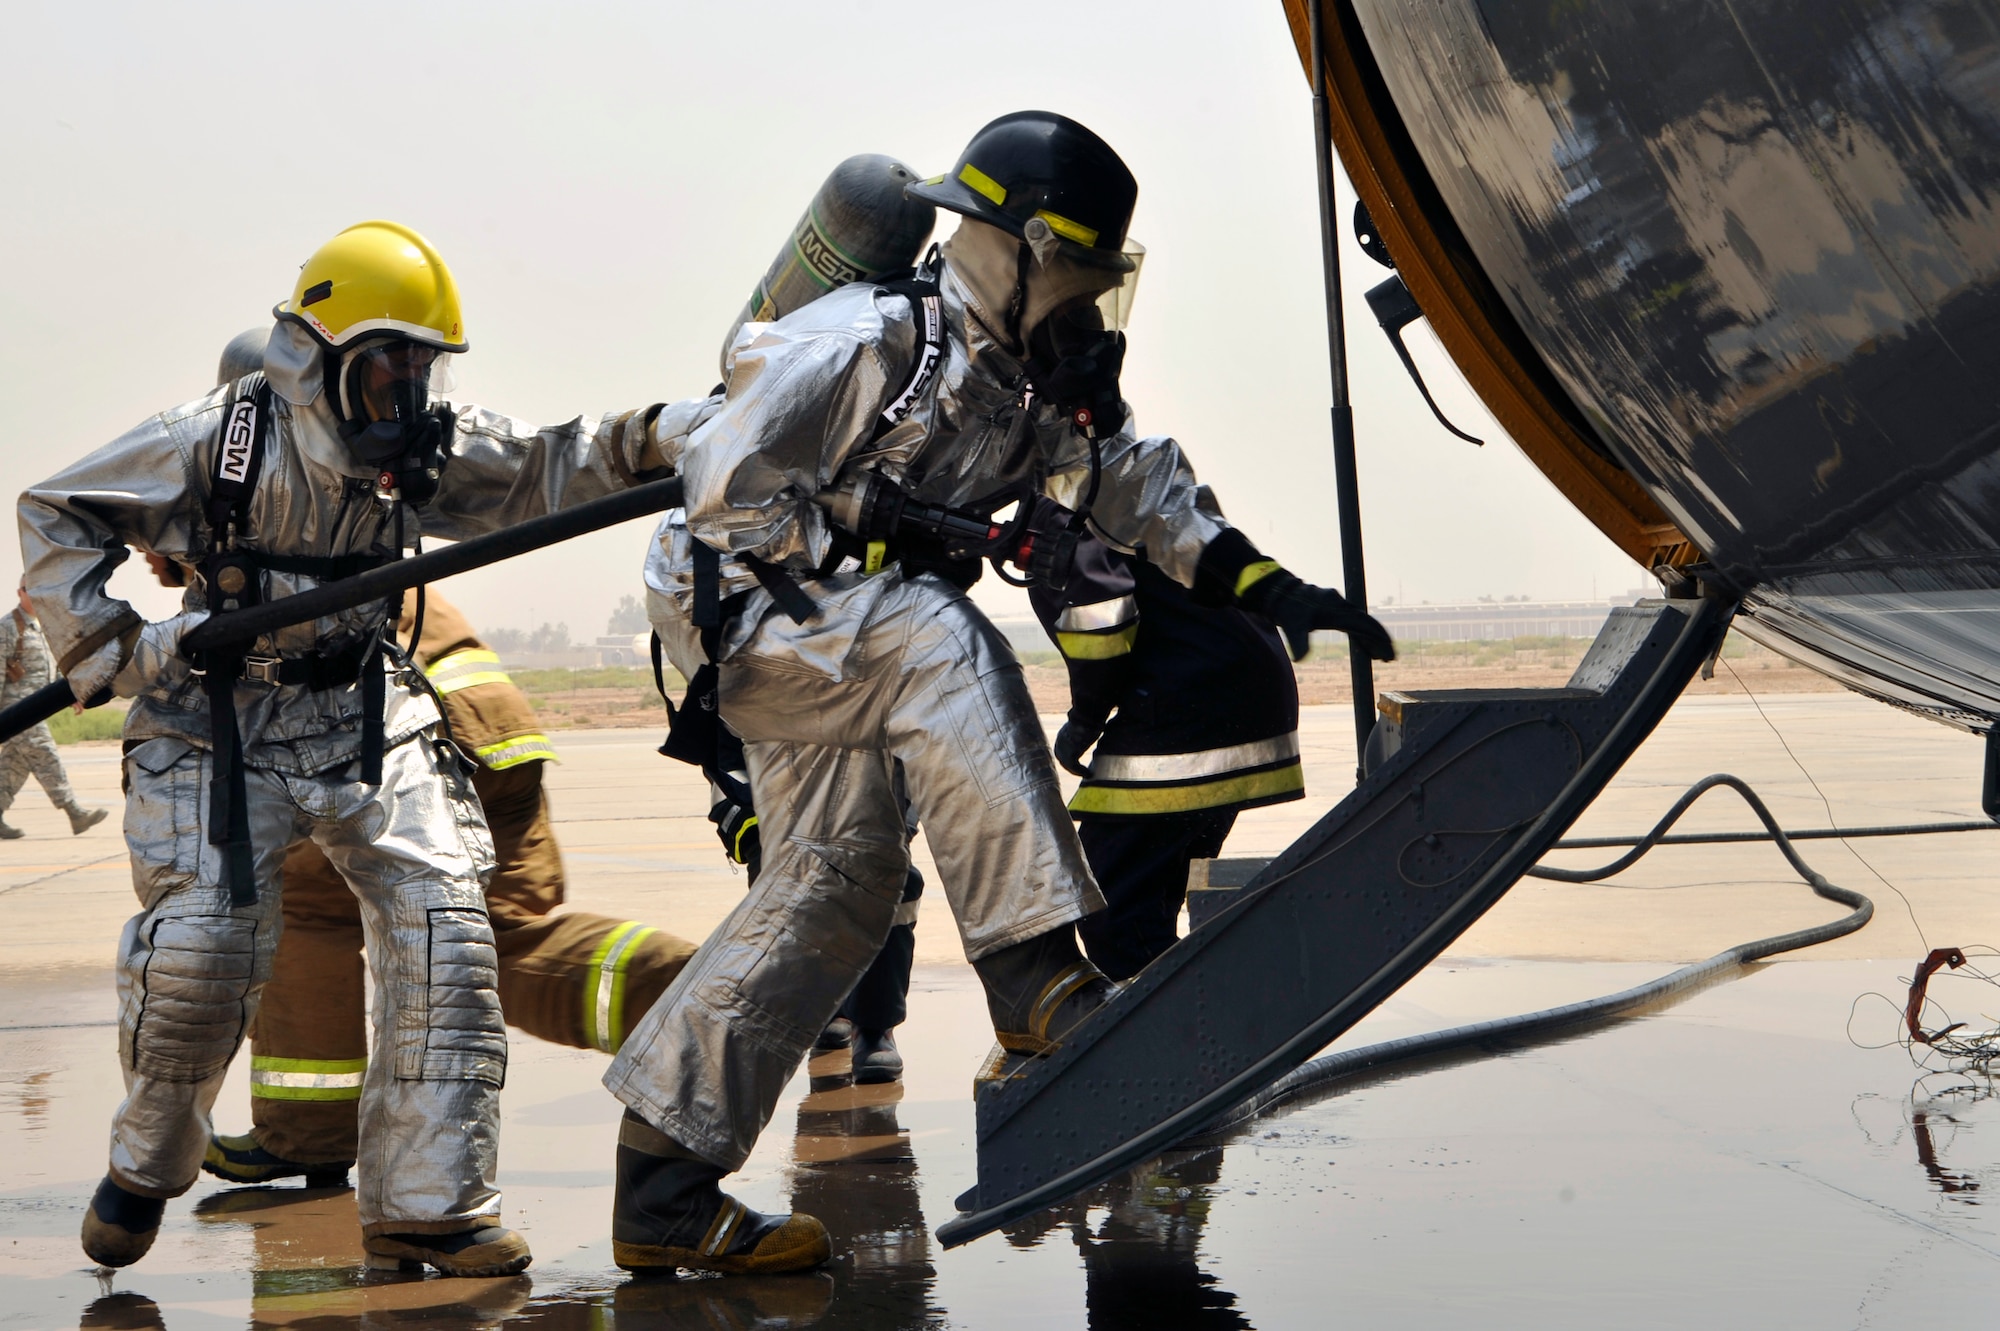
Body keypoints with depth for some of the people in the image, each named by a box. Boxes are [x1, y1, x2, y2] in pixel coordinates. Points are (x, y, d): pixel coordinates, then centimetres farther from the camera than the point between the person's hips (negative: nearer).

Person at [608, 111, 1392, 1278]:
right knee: (942, 643, -32)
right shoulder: (873, 340, -19)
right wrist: (878, 532, -19)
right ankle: (1036, 983, -35)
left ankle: (662, 1187, 4)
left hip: (831, 635, 9)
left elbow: (1140, 492, 10)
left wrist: (1267, 585, 0)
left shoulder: (1049, 385, 7)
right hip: (747, 605, -9)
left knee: (841, 879, 0)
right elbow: (726, 479, -21)